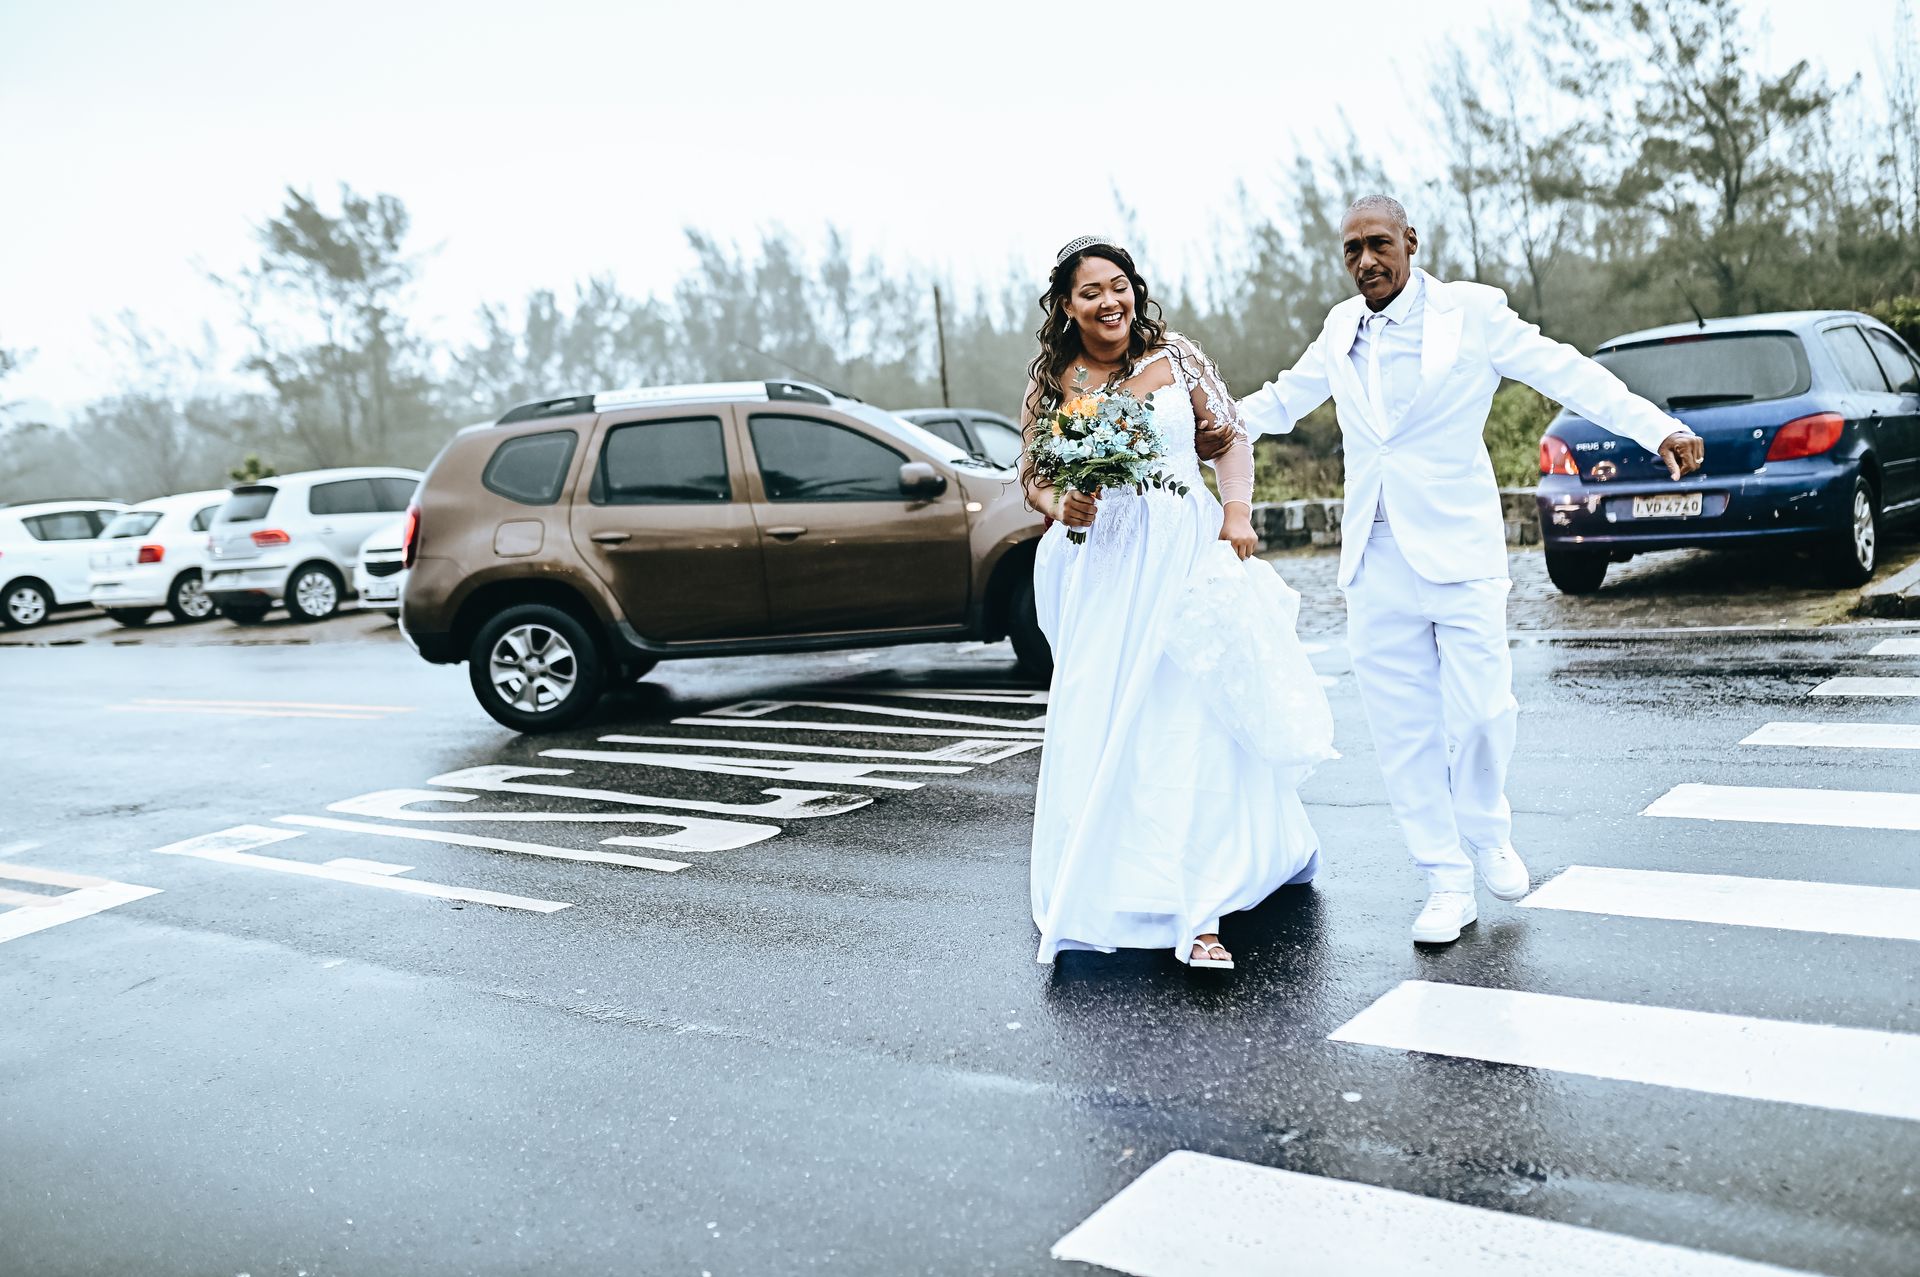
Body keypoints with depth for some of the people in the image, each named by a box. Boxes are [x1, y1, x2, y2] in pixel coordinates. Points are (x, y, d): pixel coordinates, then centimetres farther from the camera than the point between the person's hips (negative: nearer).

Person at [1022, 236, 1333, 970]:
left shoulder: (1176, 358, 5)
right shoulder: (1051, 385, 5)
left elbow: (1231, 438, 8)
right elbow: (1033, 476, 12)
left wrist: (1237, 511, -7)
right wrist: (1059, 506, -9)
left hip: (1186, 554, 0)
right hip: (1102, 568, 1)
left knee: (1196, 723, -7)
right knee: (1103, 731, 2)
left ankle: (1199, 909, -4)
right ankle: (1096, 891, 22)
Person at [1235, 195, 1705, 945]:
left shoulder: (1472, 313, -2)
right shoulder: (1342, 329, 11)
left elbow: (1567, 375, -5)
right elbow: (1281, 401, 26)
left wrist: (1658, 430, -16)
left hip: (1458, 549, -3)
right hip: (1375, 559, 4)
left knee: (1480, 712, -8)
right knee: (1402, 730, 3)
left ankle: (1488, 835, 23)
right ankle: (1447, 884, 14)